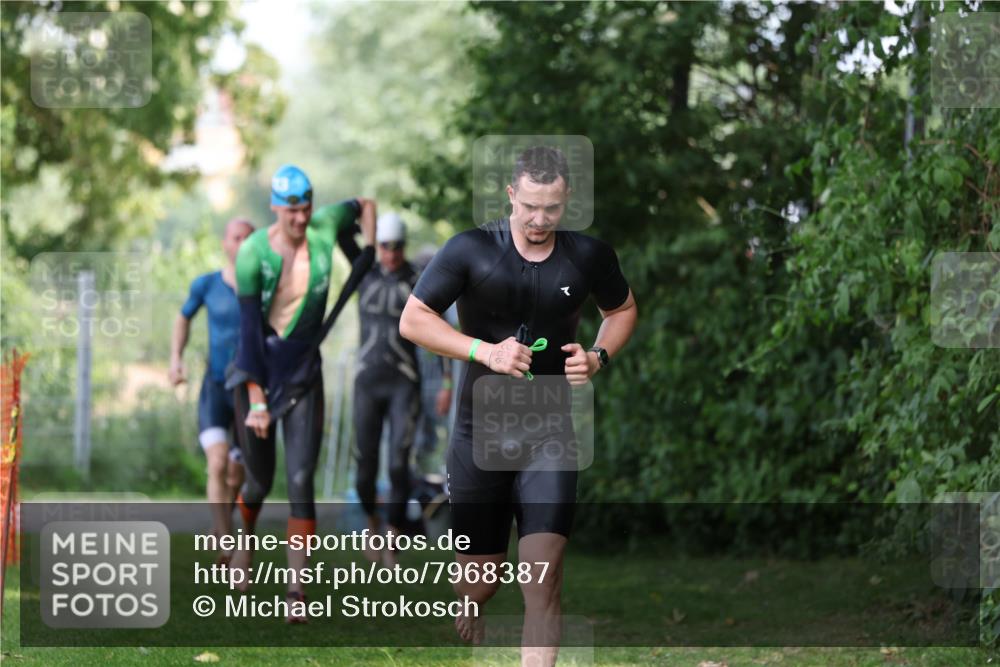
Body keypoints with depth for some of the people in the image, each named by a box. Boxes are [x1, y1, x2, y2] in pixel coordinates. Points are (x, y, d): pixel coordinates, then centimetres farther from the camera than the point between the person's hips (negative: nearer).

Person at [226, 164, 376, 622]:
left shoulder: (325, 227, -7)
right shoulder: (252, 255, -17)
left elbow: (361, 206, 17)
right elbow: (250, 328, -17)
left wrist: (365, 256, 13)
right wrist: (257, 401, -19)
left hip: (304, 375, 2)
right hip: (258, 373, -2)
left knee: (301, 481, -9)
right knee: (260, 480, 9)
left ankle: (296, 590, -8)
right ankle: (246, 538, 43)